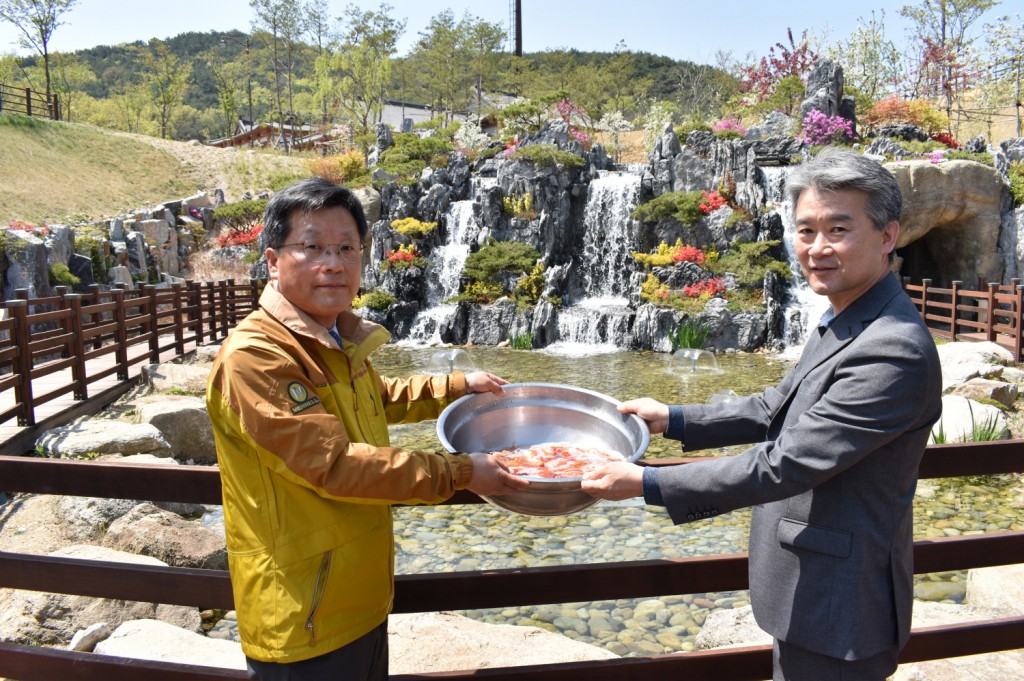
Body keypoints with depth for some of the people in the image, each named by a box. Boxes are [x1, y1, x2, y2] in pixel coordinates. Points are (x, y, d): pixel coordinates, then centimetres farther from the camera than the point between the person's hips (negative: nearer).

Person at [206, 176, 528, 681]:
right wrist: (458, 473, -22)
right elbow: (334, 465, -27)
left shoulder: (341, 342, 5)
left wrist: (459, 386, 16)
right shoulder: (252, 358, -24)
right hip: (304, 621, -8)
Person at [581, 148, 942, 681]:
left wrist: (646, 484, -25)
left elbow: (787, 465, -29)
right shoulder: (845, 323, 3)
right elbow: (780, 408, 12)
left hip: (836, 606, -9)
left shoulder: (894, 352, -28)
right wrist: (674, 420, 8)